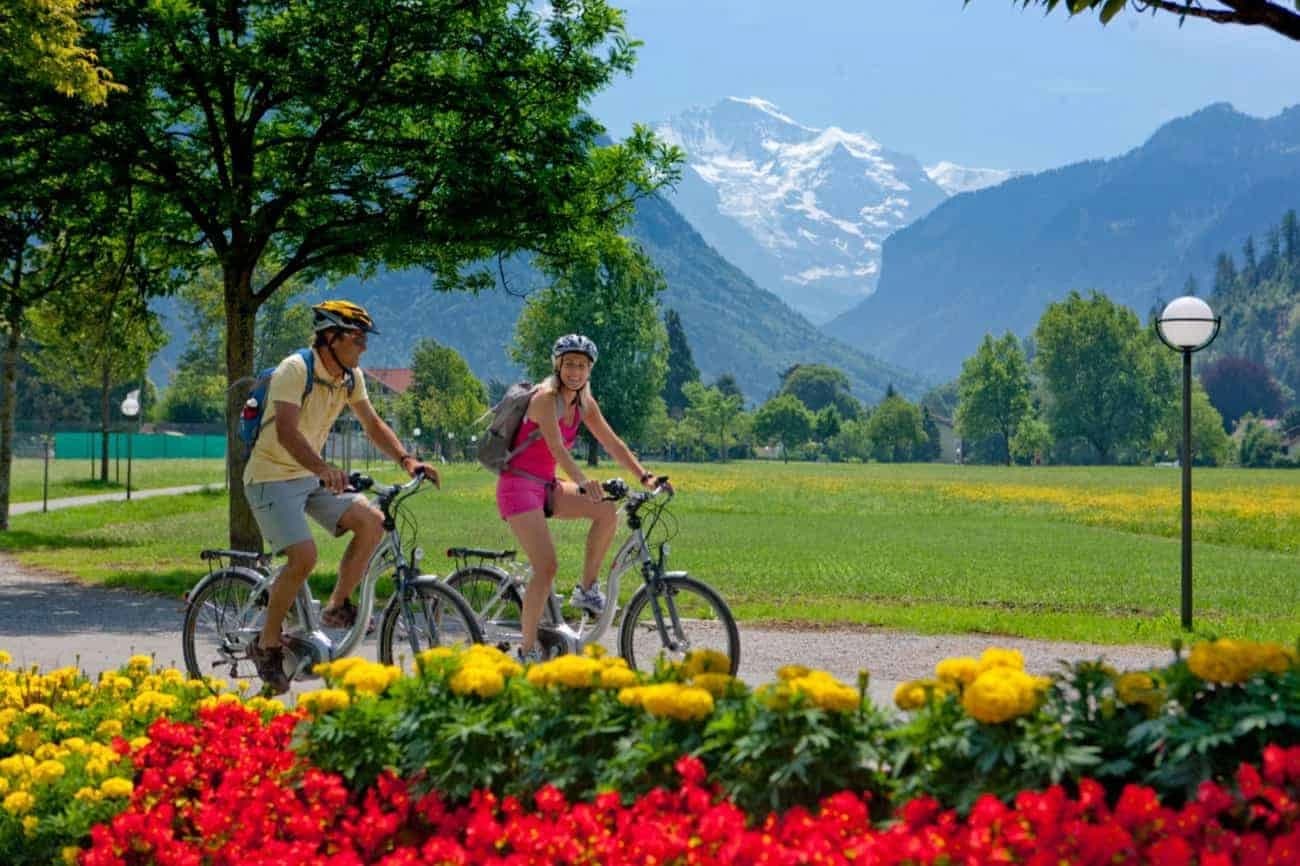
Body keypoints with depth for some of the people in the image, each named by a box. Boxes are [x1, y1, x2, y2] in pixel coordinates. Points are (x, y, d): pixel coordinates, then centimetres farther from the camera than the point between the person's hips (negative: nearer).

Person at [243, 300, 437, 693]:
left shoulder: (351, 377, 2)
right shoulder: (295, 370, -21)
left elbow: (373, 424, 10)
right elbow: (286, 430, -34)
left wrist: (407, 461, -6)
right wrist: (323, 468, -50)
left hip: (312, 478, 8)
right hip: (272, 478, -7)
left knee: (371, 520, -12)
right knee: (304, 556, -23)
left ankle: (337, 608, 2)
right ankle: (267, 645, -6)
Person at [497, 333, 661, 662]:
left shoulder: (584, 403, 6)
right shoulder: (546, 397, -17)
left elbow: (612, 443, 6)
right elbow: (557, 447, -31)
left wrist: (645, 476, -6)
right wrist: (583, 481, -46)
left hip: (546, 486, 7)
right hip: (519, 485, -7)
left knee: (608, 510, -13)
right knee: (547, 567, -18)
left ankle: (587, 589, -1)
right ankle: (527, 650, -8)